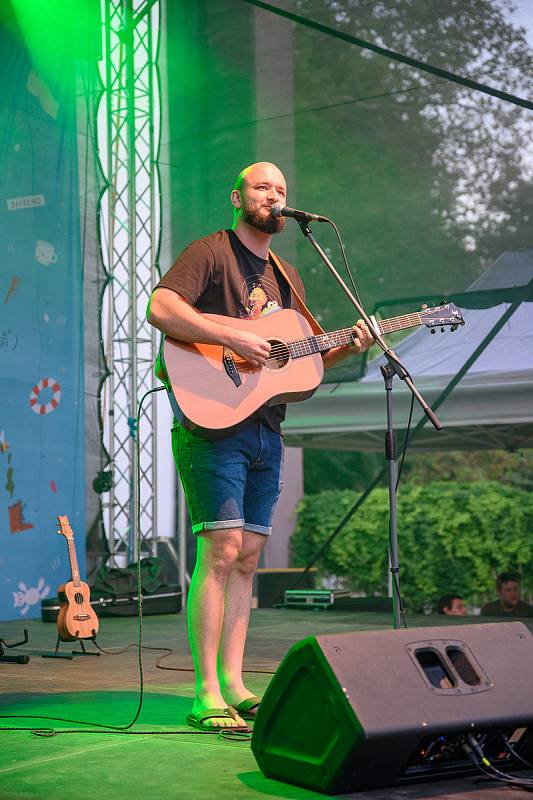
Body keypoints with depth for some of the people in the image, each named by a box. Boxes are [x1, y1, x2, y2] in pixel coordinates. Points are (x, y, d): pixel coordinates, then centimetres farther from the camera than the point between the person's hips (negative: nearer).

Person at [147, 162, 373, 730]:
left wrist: (345, 348, 5)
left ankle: (234, 685, 12)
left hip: (266, 431, 8)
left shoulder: (286, 276, 21)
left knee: (247, 558, 7)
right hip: (213, 423, -7)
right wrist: (234, 337, -24)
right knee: (221, 551, -13)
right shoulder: (211, 252, -2)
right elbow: (160, 308, -19)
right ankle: (207, 695, -10)